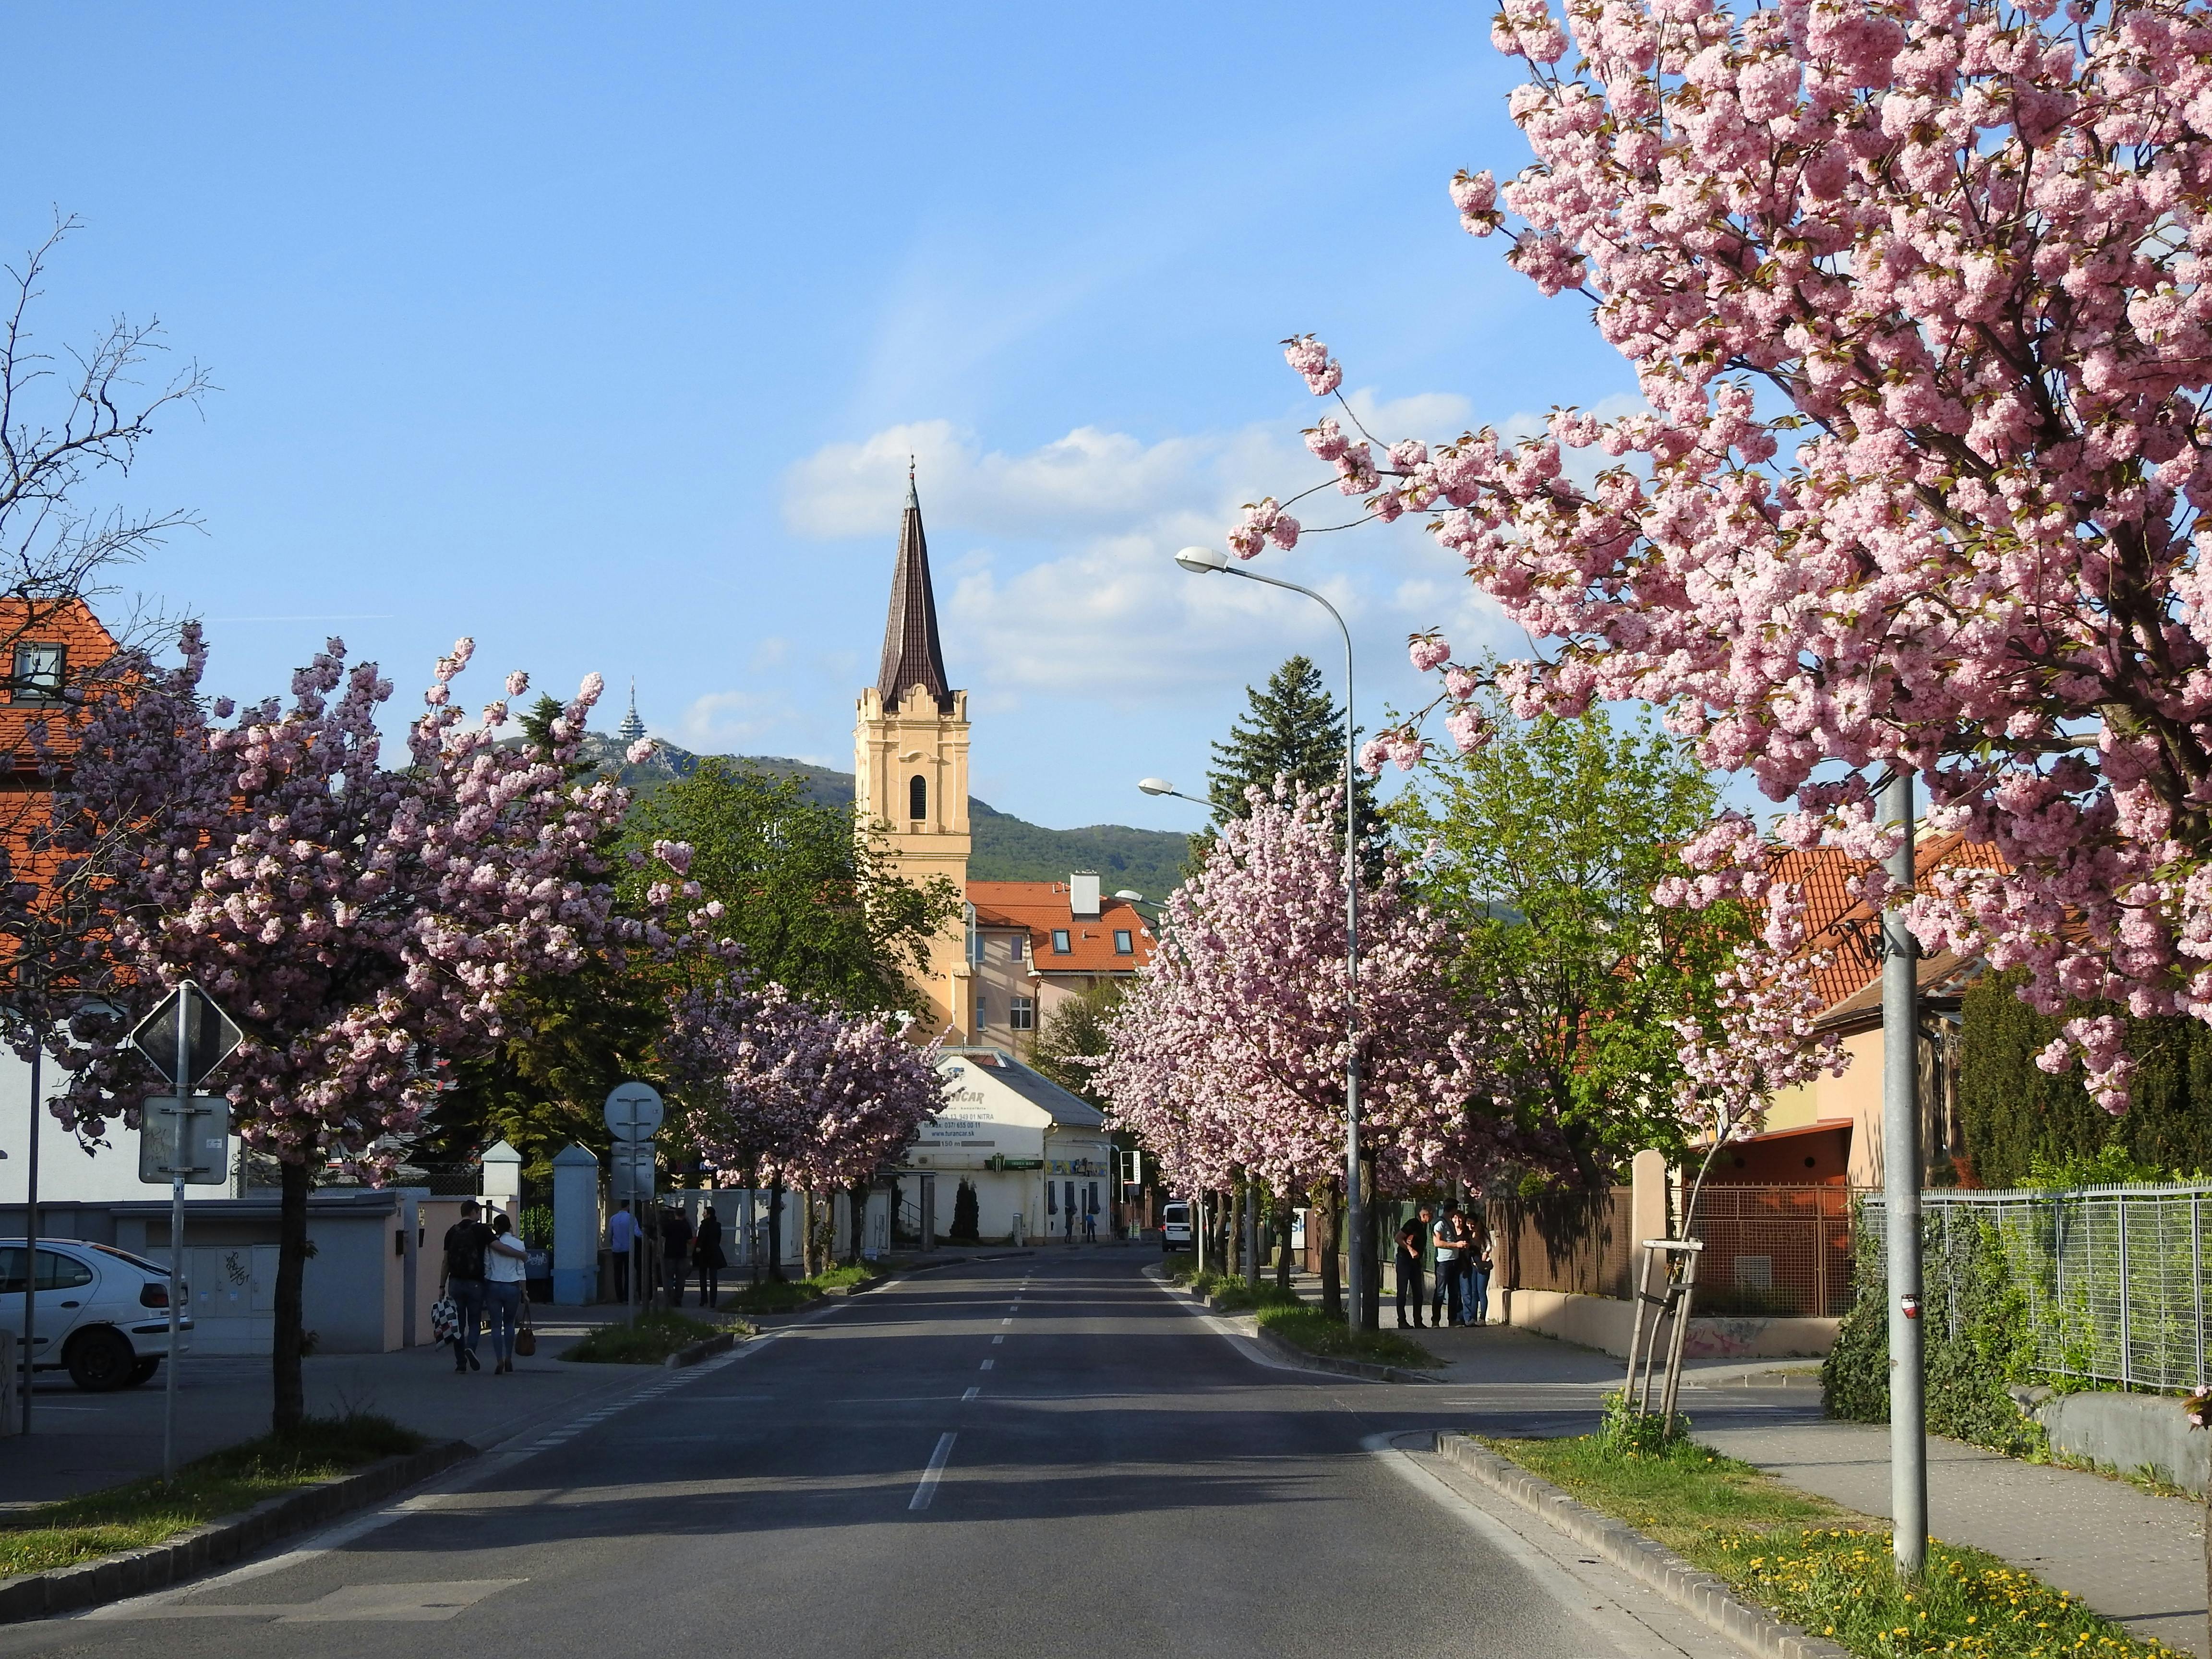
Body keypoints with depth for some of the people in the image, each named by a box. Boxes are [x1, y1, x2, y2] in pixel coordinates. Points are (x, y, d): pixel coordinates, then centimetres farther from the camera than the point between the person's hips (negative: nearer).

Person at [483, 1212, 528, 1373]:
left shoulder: (490, 1243, -2)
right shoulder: (518, 1244, 0)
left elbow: (486, 1268, -1)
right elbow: (521, 1271, 1)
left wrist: (484, 1291, 7)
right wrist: (524, 1293, 7)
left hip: (493, 1286, -1)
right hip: (512, 1287, 1)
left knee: (496, 1325, 3)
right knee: (509, 1323, 17)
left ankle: (499, 1360, -8)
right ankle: (509, 1359, 13)